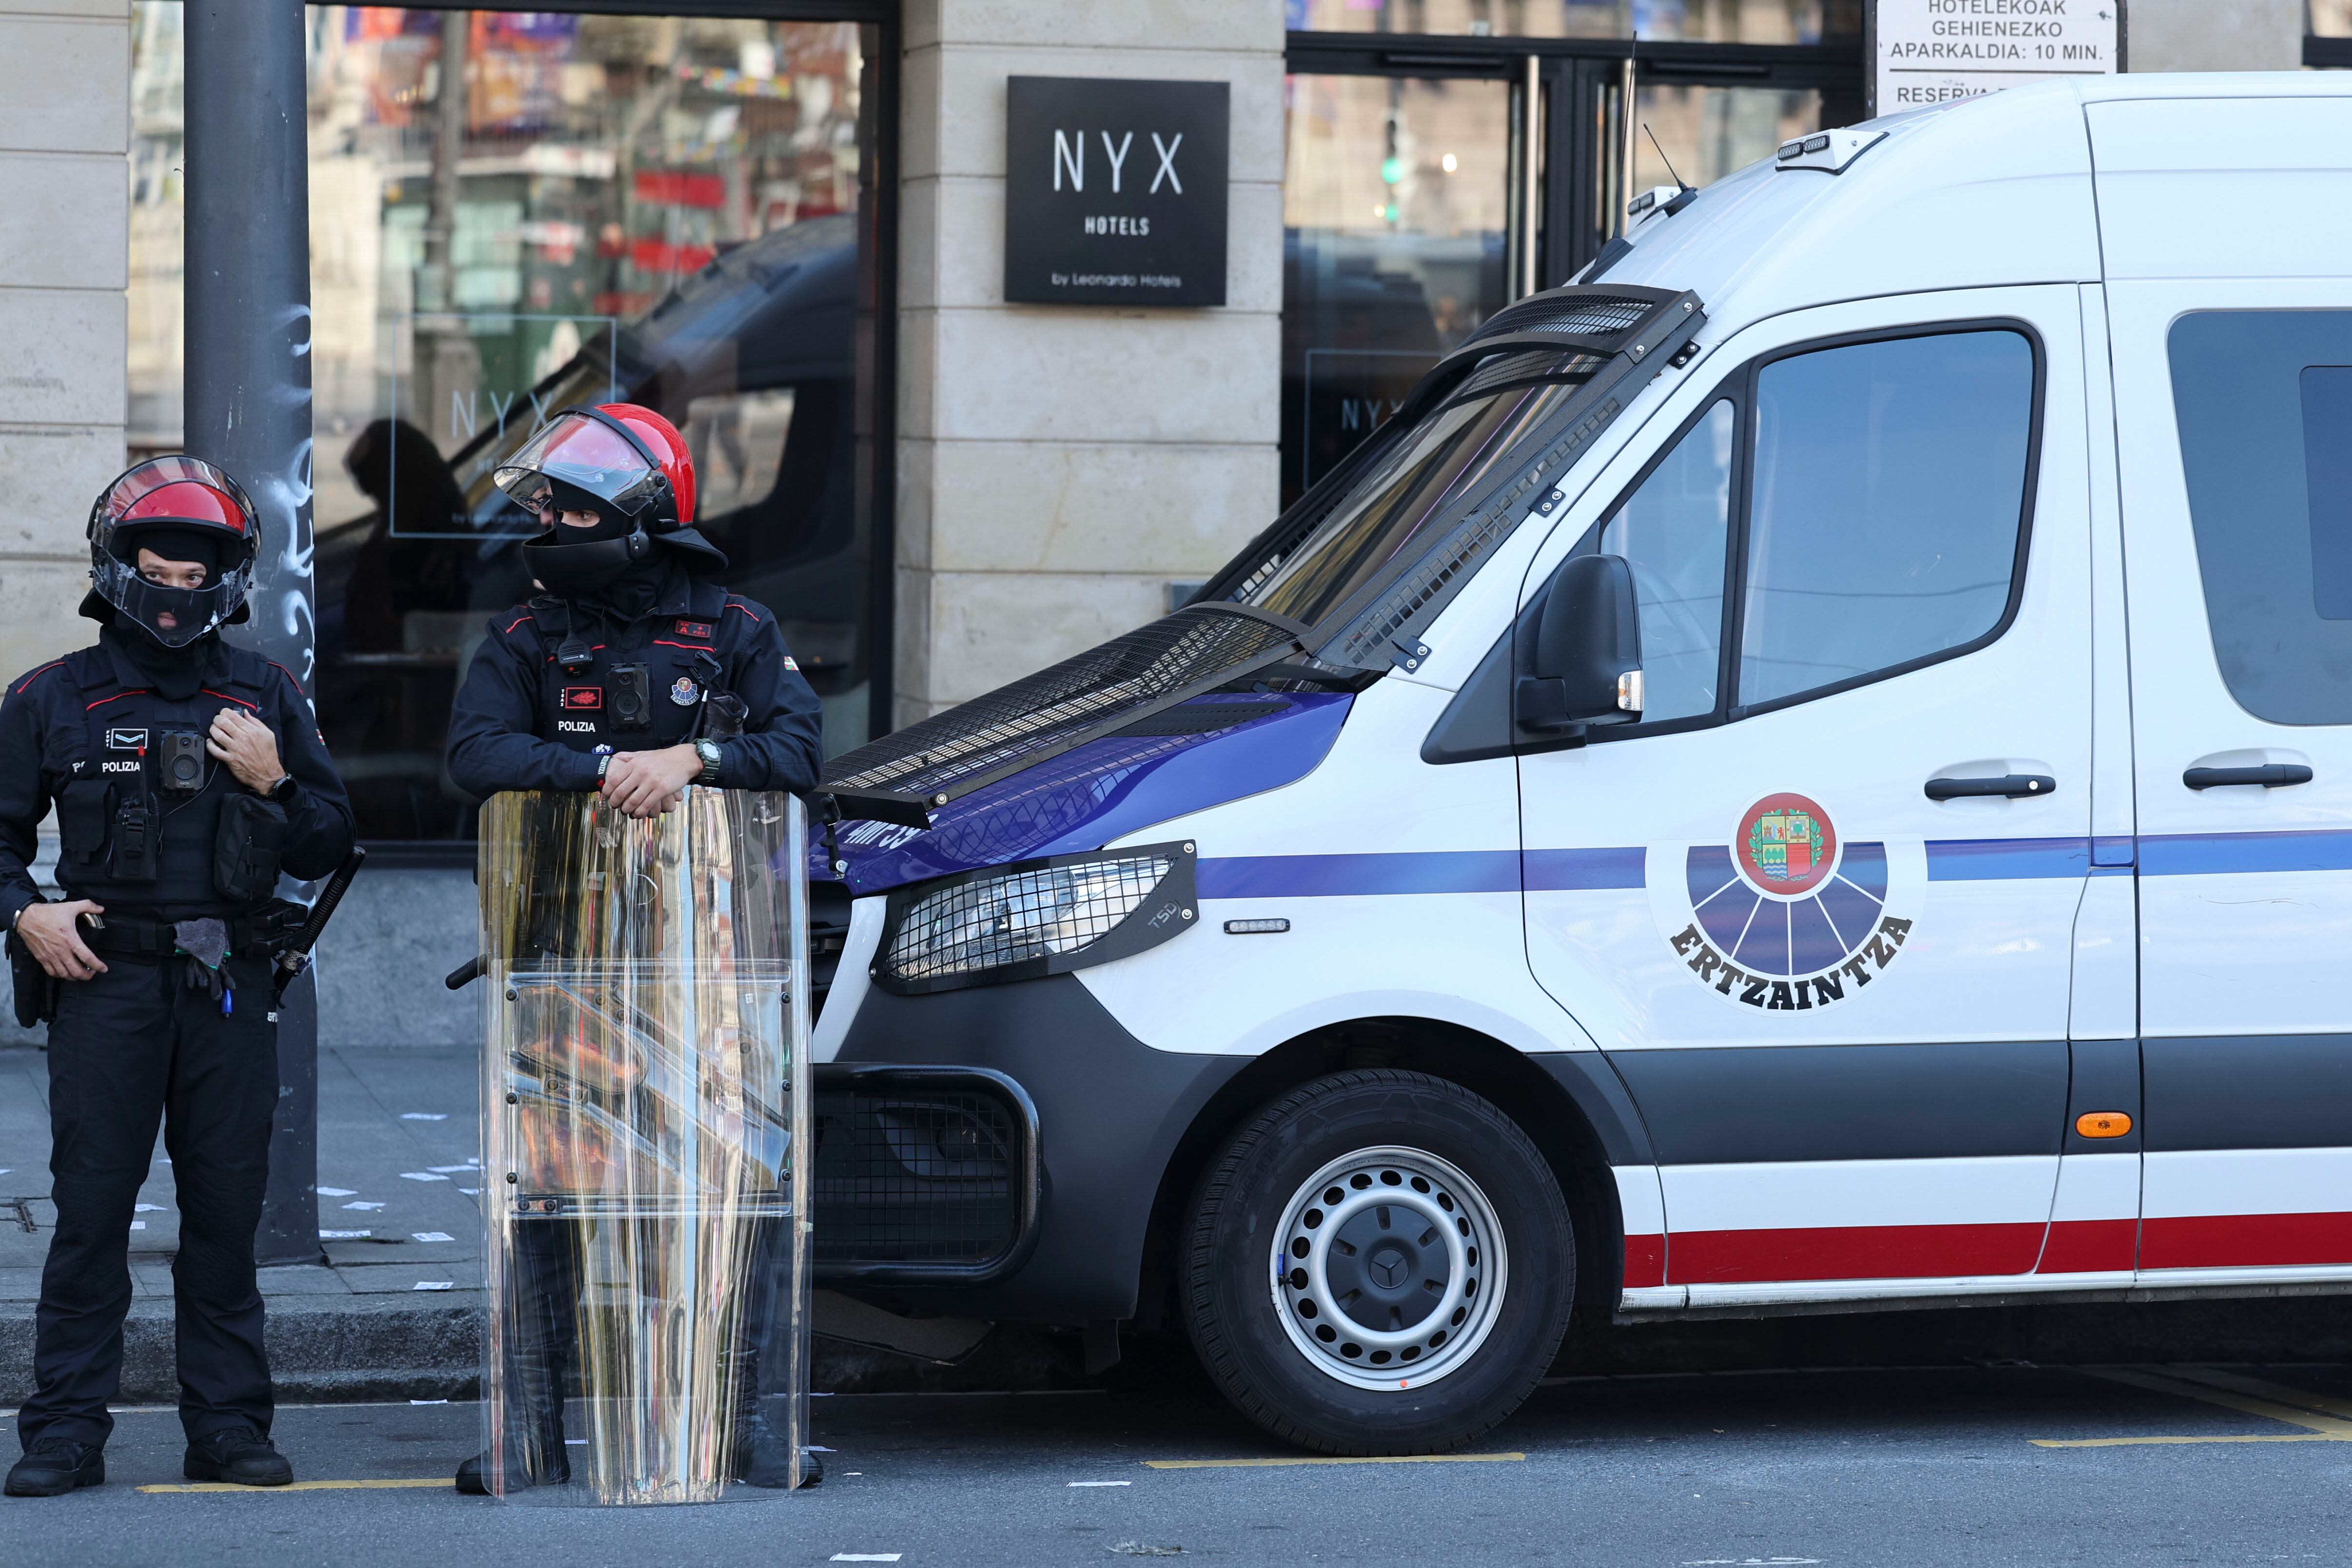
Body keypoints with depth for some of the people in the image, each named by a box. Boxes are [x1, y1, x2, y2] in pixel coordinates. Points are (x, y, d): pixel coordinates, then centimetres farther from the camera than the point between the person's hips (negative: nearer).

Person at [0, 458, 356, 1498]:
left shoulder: (265, 700, 12)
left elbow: (329, 845, 13)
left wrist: (273, 782, -4)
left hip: (229, 984, 2)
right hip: (105, 980, -2)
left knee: (228, 1208, 3)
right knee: (89, 1206, -3)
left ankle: (227, 1424, 11)